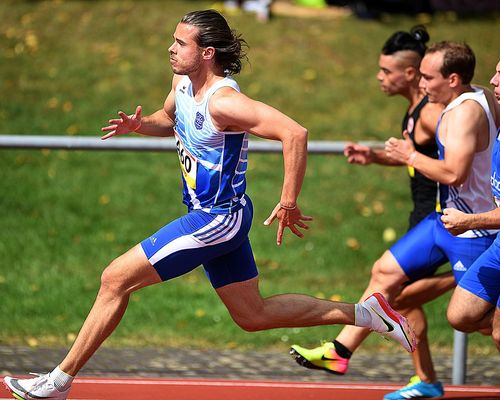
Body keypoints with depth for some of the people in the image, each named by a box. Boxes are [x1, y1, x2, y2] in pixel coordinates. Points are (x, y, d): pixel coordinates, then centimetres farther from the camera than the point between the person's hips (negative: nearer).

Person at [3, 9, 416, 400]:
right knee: (253, 314, 16)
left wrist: (288, 204, -28)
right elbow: (169, 120, 25)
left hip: (218, 218, -10)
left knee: (116, 278, -8)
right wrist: (139, 124, 2)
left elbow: (295, 133, -31)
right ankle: (365, 313, 18)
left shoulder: (223, 101, -25)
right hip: (209, 217, 10)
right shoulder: (183, 82, 3)